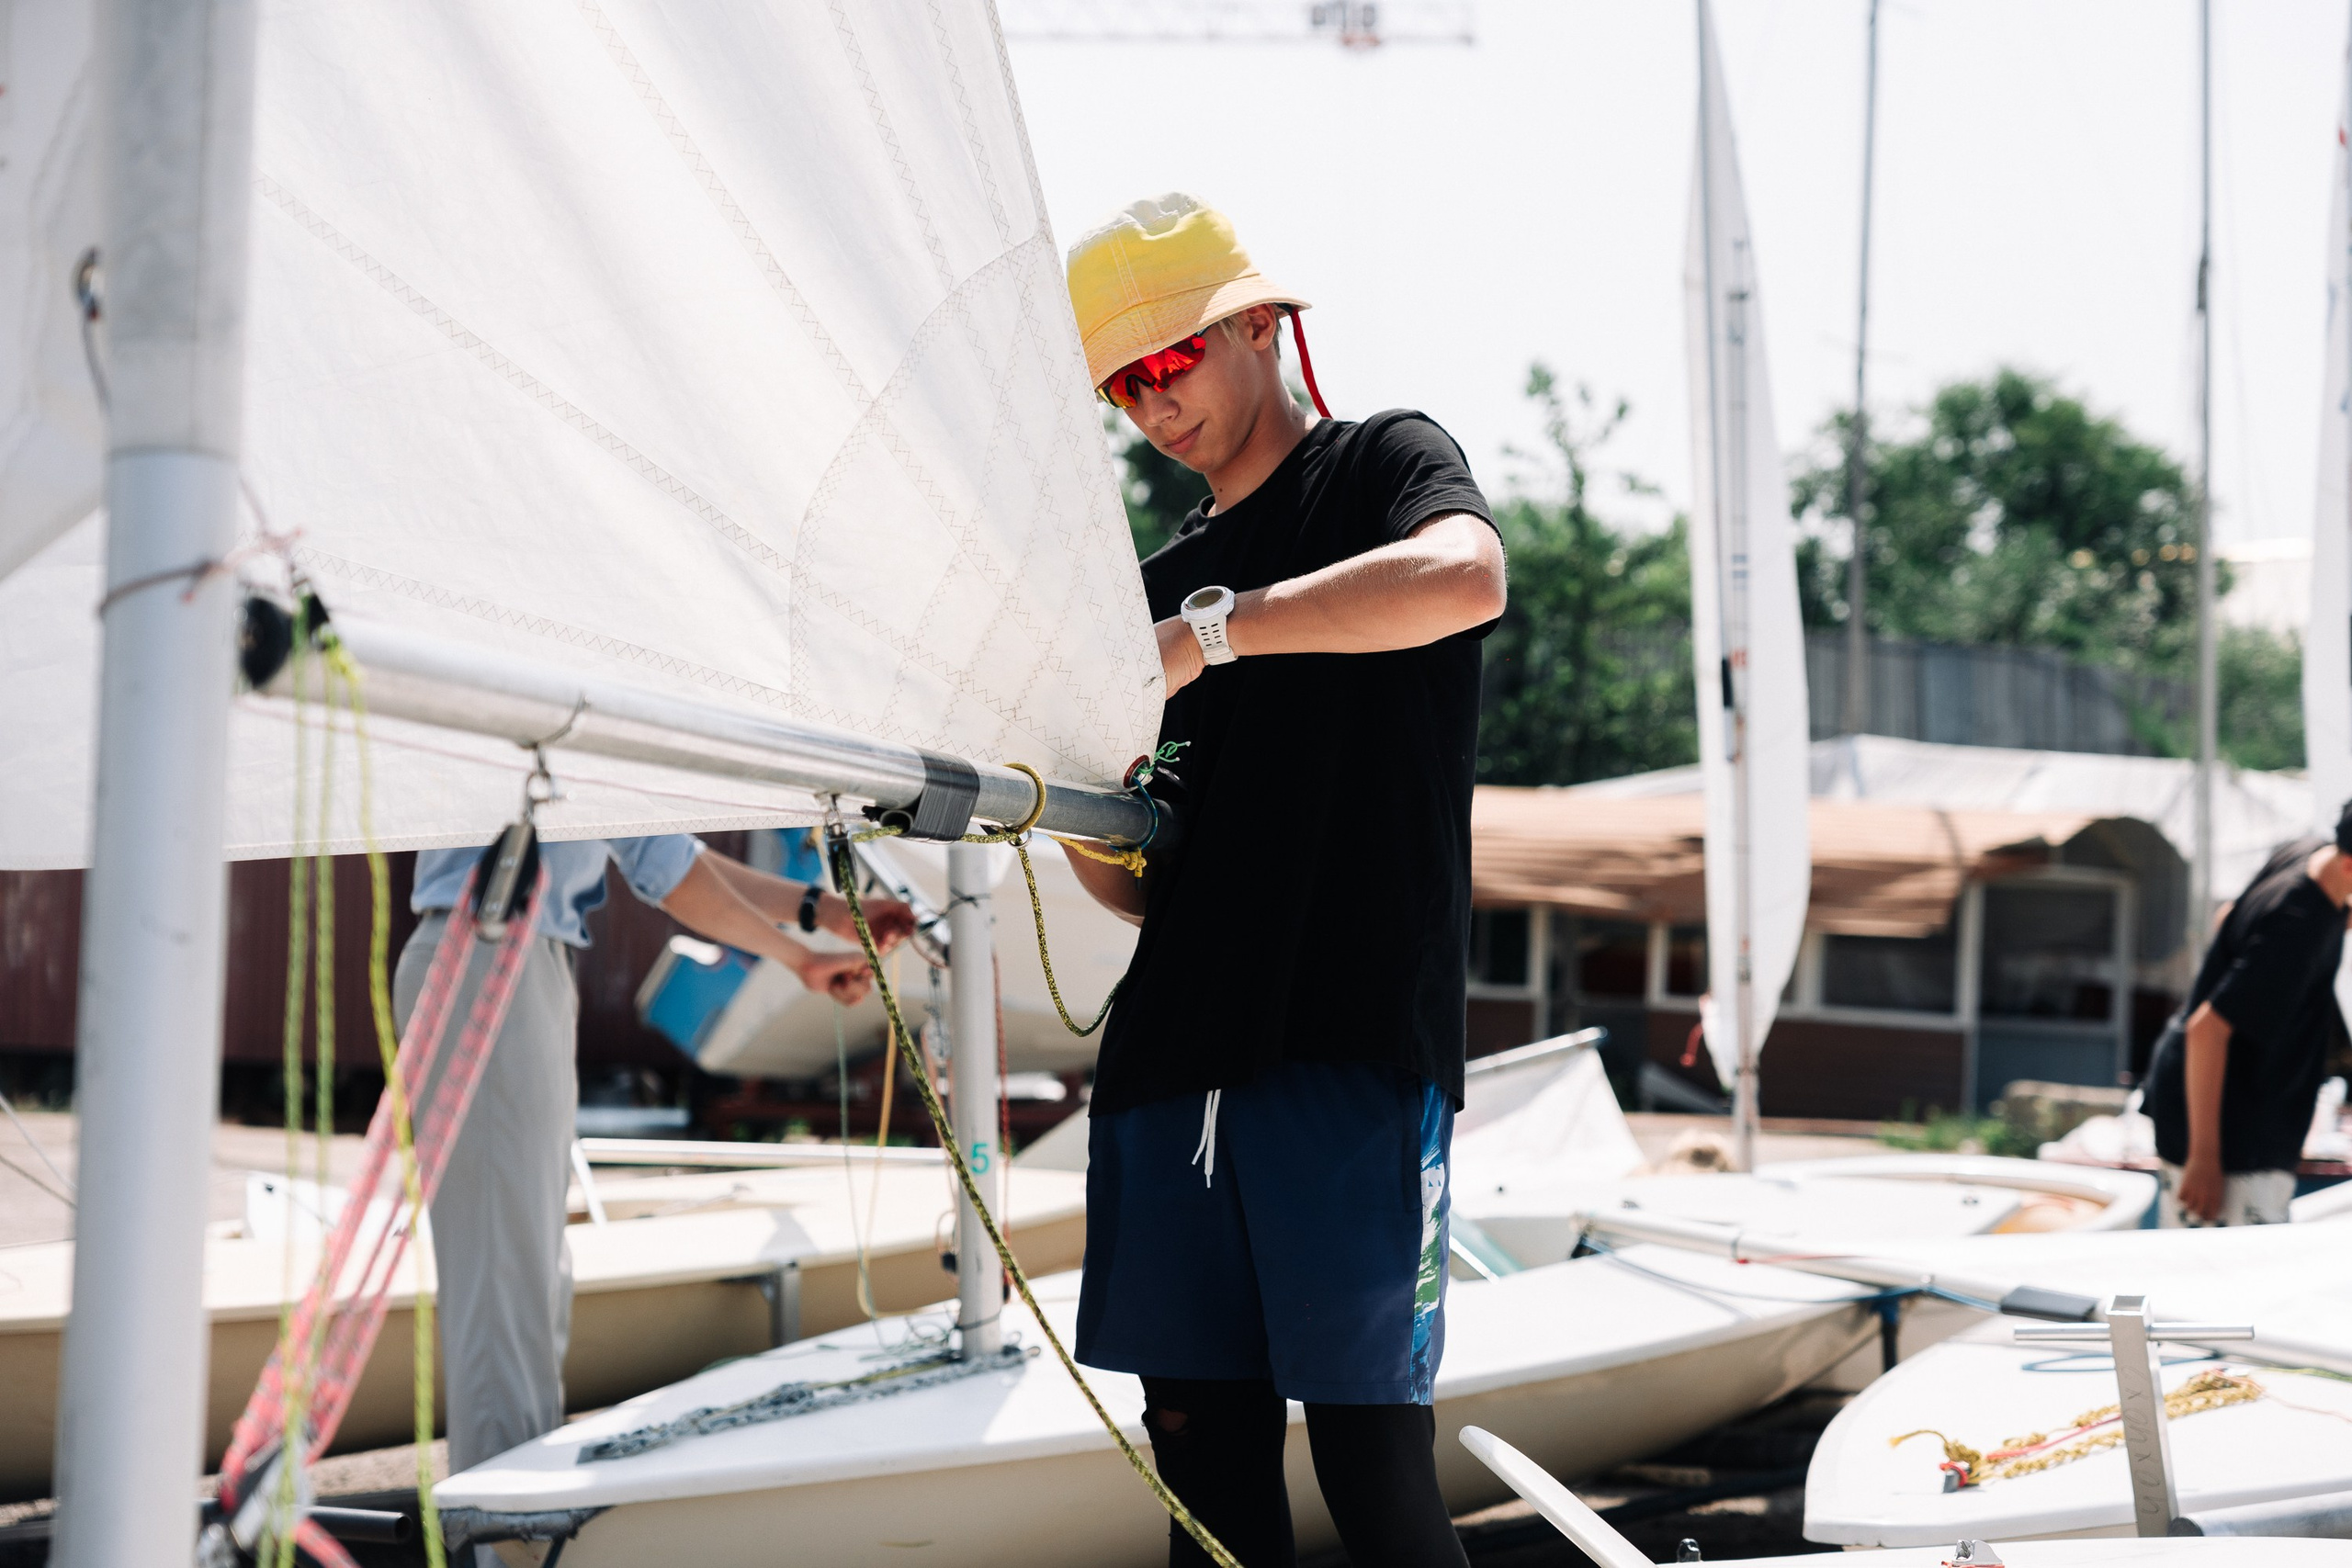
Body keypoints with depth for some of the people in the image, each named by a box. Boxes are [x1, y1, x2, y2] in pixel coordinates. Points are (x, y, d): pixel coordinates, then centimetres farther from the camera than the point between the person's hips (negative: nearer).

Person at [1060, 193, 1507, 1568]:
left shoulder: (1387, 464, 7)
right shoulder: (1165, 585, 24)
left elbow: (1467, 577, -20)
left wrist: (1211, 628, -21)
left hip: (1357, 1043, -6)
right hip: (1173, 1054, 6)